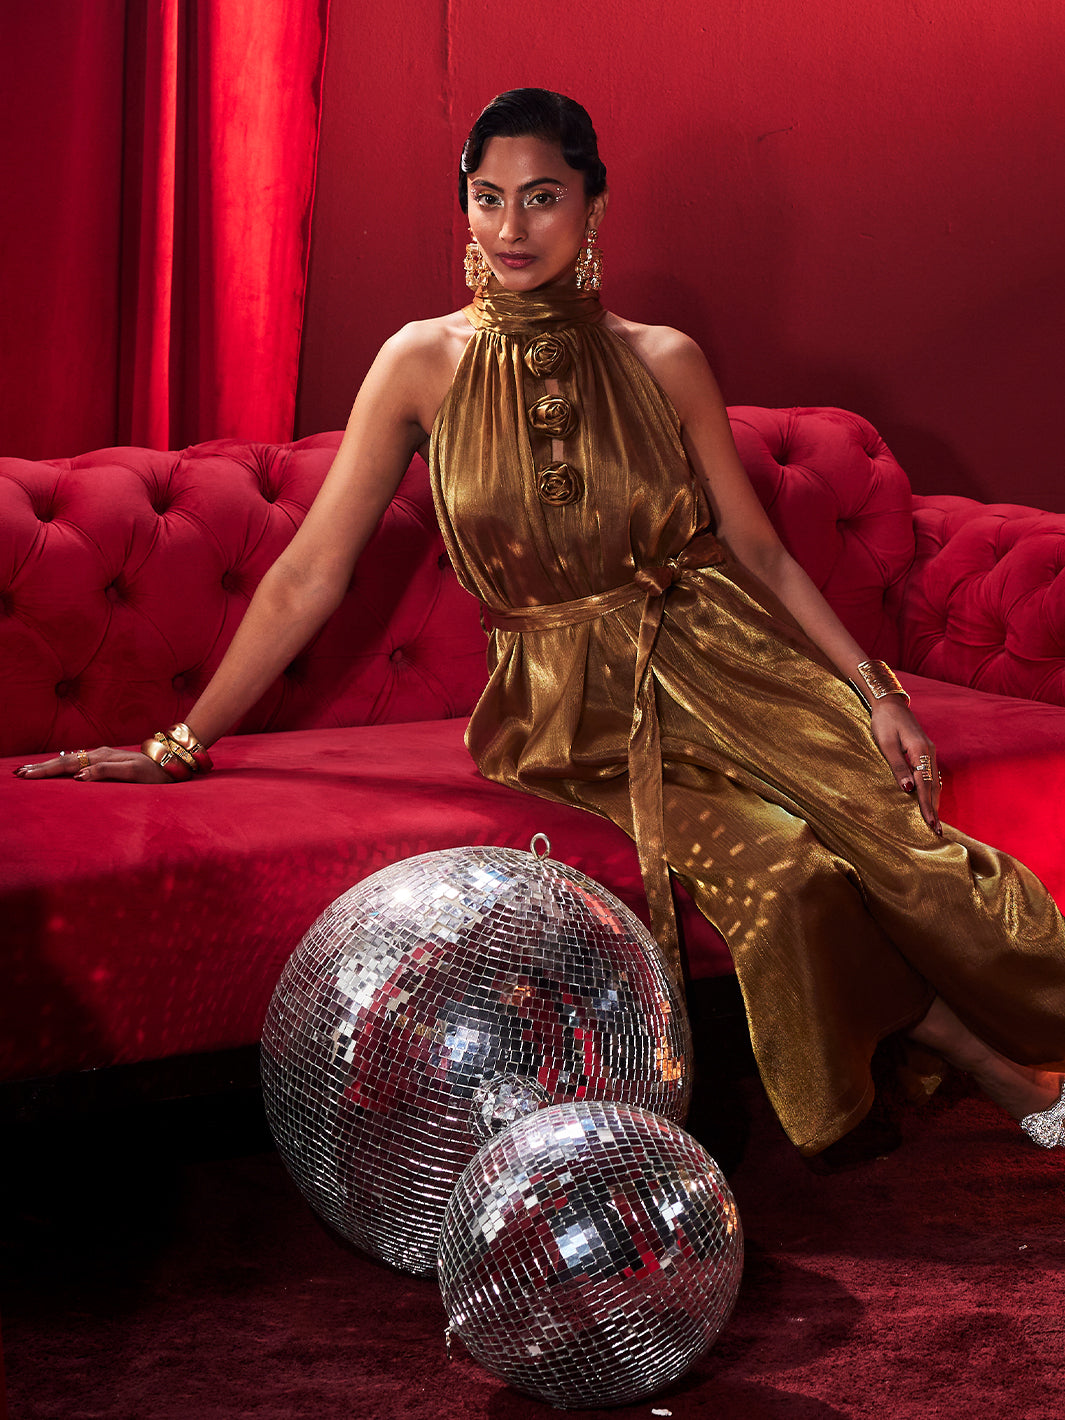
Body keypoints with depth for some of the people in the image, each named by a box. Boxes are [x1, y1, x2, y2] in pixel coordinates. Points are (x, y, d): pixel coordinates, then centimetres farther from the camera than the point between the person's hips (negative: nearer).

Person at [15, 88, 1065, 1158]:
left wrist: (875, 690, -3)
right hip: (571, 712, -2)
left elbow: (757, 550, 8)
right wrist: (183, 742, -3)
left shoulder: (663, 363, 2)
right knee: (777, 869, -26)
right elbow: (310, 571, -1)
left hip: (716, 666, 2)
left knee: (882, 822, -24)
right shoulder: (424, 365, -2)